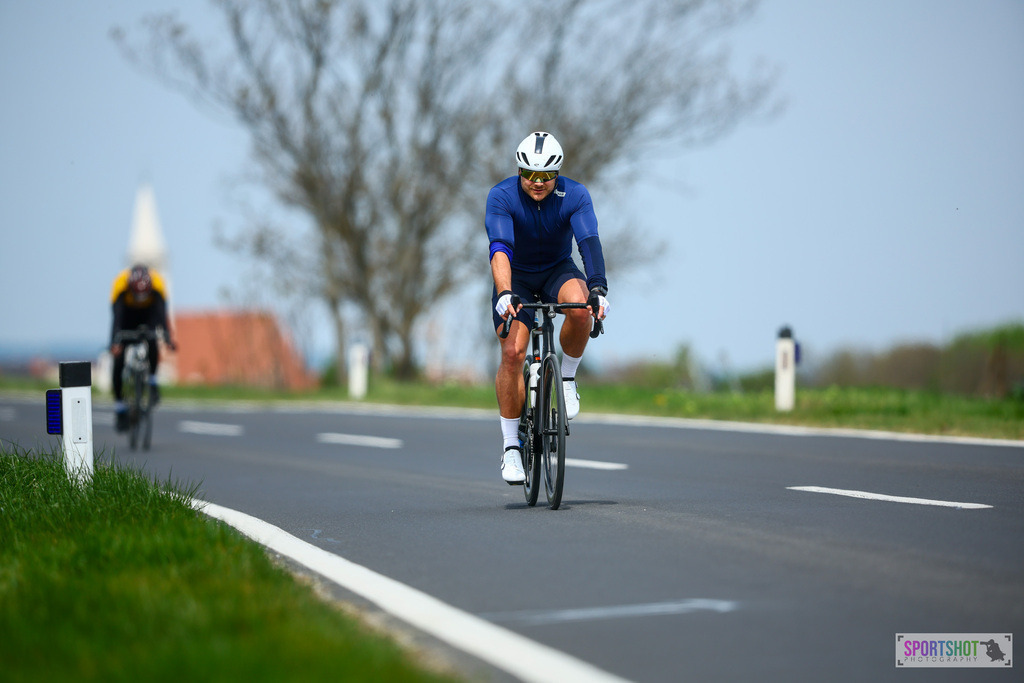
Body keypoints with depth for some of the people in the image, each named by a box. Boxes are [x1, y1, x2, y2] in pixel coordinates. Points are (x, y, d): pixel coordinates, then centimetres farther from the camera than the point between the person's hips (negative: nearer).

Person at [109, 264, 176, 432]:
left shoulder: (157, 284, -34)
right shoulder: (121, 284, -36)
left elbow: (162, 315, -41)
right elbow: (117, 318, -42)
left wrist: (168, 339, -56)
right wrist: (115, 342, -56)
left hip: (148, 313, 0)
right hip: (127, 313, 0)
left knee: (152, 343, -33)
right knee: (119, 359, -13)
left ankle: (152, 382, -11)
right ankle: (120, 408, -2)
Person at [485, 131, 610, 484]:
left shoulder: (575, 195, -21)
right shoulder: (501, 196, -24)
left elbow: (589, 242, -34)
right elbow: (500, 248, -36)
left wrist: (598, 287, -50)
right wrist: (504, 294, -52)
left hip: (558, 270, 1)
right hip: (517, 277, -1)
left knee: (580, 307, -34)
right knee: (512, 352, -19)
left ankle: (566, 379, -8)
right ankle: (511, 447, -8)